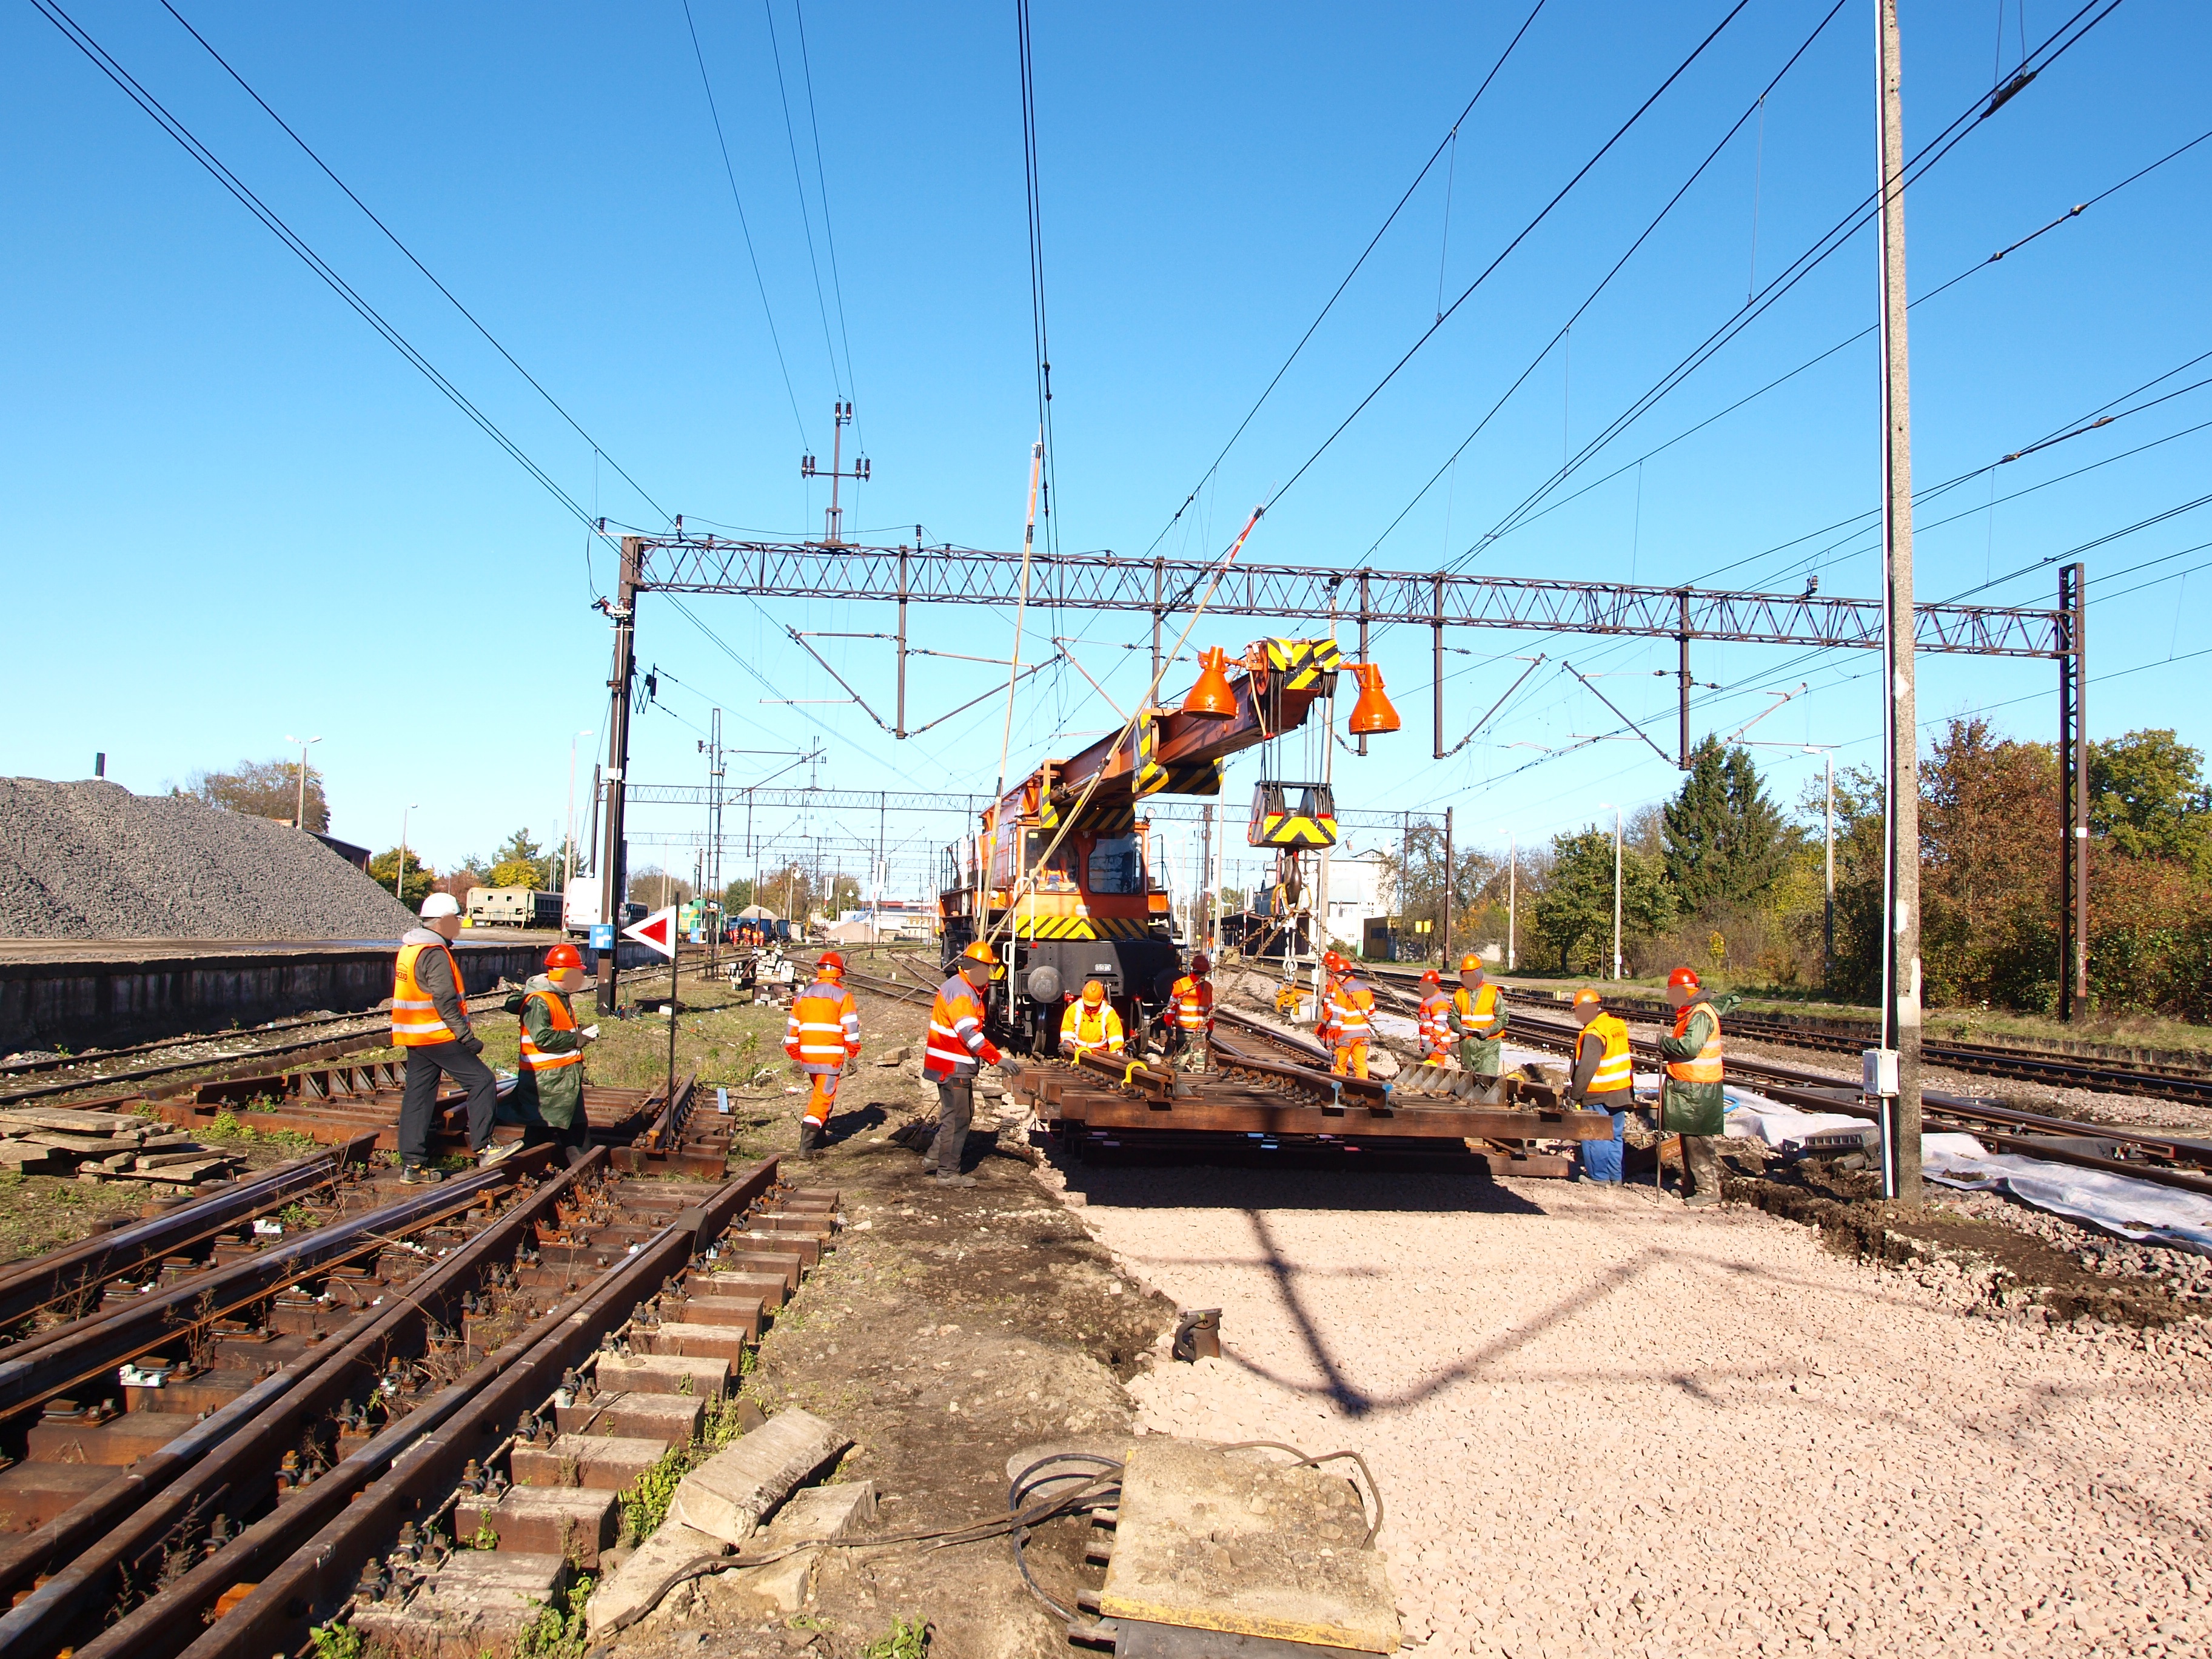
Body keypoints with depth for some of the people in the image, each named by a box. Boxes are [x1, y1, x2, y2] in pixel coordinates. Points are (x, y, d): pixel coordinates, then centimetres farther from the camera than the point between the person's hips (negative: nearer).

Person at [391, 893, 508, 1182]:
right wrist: (467, 1037, -19)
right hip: (437, 1036, -10)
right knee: (482, 1081, -5)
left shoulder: (408, 949, 15)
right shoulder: (435, 954, -16)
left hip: (414, 1037, 10)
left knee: (417, 1096, 10)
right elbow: (445, 1002, -21)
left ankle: (411, 1164, 12)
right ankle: (483, 1148, -4)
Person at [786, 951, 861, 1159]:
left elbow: (793, 1027, 14)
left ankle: (820, 1133, 35)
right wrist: (854, 1052, 1)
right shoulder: (842, 996, -5)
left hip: (808, 1055, 6)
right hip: (831, 1057, -5)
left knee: (820, 1092, 25)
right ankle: (807, 1146, -11)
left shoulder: (803, 996, 11)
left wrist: (795, 1054, 21)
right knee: (824, 1097, -4)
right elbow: (851, 1027, -7)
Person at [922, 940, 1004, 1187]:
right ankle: (948, 1173, 3)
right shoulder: (958, 991, -19)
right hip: (952, 1067, -11)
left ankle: (934, 1158, 25)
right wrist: (997, 1058, -28)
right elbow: (969, 1033, -27)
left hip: (959, 1067, 11)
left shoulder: (969, 991, 15)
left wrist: (995, 1050, 13)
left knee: (963, 1114, 18)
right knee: (957, 1118, -4)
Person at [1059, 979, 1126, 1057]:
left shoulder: (1109, 1013, -5)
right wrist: (1067, 1043, -12)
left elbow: (1116, 1036, -10)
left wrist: (1116, 1054, -24)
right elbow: (1067, 1032, 7)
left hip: (1101, 1055, -1)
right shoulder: (1074, 1010, -1)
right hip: (1077, 1053, 1)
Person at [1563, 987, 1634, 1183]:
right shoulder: (1618, 1025, 5)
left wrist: (1574, 1095, -16)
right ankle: (1615, 1176, 22)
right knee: (1614, 1135, 16)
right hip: (1621, 1093, 8)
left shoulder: (1593, 1033, -20)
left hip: (1599, 1097, -8)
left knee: (1594, 1136, 4)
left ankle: (1599, 1177, 9)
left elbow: (1586, 1069, -24)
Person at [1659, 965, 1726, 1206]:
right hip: (1687, 1087, 10)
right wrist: (1669, 1046, 5)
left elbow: (1690, 1046, -30)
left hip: (1697, 1090, -10)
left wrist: (1664, 1042, -15)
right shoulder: (1689, 1013, 15)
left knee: (1698, 1140, -7)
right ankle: (1691, 1185, 24)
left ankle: (1709, 1189, -2)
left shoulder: (1701, 1015, -18)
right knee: (1688, 1137, 16)